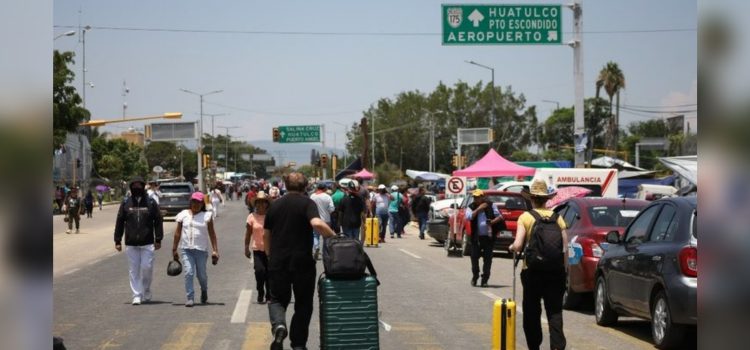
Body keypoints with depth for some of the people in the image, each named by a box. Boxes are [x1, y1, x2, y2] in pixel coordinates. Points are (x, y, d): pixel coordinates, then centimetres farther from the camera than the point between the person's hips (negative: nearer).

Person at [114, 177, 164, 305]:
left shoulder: (151, 203, 3)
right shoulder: (126, 203, 6)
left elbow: (158, 221, 5)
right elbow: (119, 222, 8)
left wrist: (158, 239, 0)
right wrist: (118, 241, 5)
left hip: (147, 243, -1)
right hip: (131, 244, 1)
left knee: (147, 267, -3)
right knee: (134, 270, 2)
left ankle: (146, 291, 19)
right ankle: (136, 295, 6)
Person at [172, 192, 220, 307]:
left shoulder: (207, 216, 4)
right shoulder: (183, 215, 9)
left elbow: (212, 234, 3)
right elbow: (178, 233, 12)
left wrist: (215, 250, -4)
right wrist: (174, 249, 10)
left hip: (201, 249, -1)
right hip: (185, 249, 1)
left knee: (201, 274, 6)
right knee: (188, 273, -12)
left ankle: (204, 291, 36)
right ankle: (190, 298, -8)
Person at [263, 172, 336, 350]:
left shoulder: (275, 205, 8)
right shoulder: (307, 203, -5)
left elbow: (266, 235, 14)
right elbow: (317, 223, -25)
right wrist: (334, 237, -12)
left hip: (278, 262, 3)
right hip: (302, 262, -3)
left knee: (278, 299, 15)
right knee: (303, 304, 13)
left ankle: (279, 325, -14)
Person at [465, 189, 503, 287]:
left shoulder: (490, 205, 4)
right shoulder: (471, 207, 2)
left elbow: (499, 216, 9)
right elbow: (468, 217, -15)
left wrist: (493, 221, -11)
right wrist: (478, 209, -16)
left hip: (488, 237, 0)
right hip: (476, 237, 0)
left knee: (487, 259, 0)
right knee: (474, 257, 1)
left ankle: (485, 279, 8)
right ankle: (475, 276, 21)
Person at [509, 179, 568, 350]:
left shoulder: (525, 217, -4)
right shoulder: (557, 217, 3)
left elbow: (518, 245, -12)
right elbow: (565, 247, 0)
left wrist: (511, 247, 10)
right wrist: (564, 269, 8)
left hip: (532, 270, -1)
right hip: (555, 271, 2)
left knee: (531, 312, 11)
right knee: (555, 311, 0)